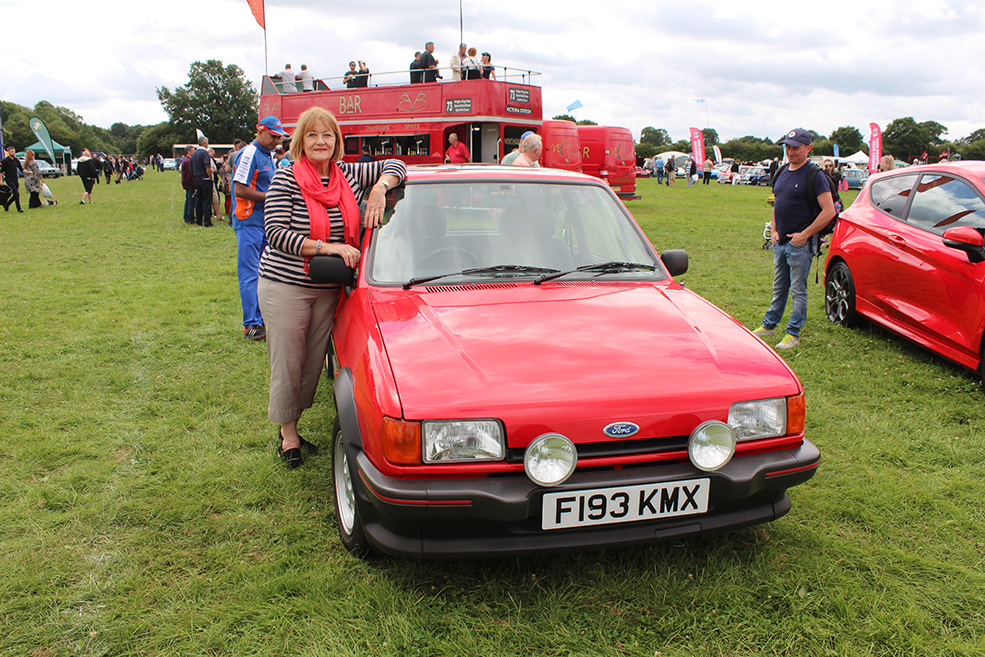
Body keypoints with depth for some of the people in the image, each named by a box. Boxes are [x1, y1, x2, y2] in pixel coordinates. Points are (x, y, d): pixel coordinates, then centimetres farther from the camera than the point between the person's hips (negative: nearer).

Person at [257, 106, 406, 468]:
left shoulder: (349, 175, 5)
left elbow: (395, 165, 12)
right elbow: (275, 233, -16)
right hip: (284, 285, -4)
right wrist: (328, 247, -24)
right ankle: (288, 434, 19)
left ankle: (290, 425, 28)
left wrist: (380, 188, -11)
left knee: (313, 364, 11)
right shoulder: (286, 179, -8)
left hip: (327, 289, 5)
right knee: (287, 364, 3)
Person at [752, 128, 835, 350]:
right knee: (779, 288, 18)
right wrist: (774, 230, 9)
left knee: (798, 290, 1)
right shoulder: (782, 172, 10)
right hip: (780, 241, 7)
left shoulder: (815, 176, -12)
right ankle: (769, 325, 30)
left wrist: (805, 235, -16)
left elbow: (829, 211, -16)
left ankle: (793, 334, 9)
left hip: (800, 243, -7)